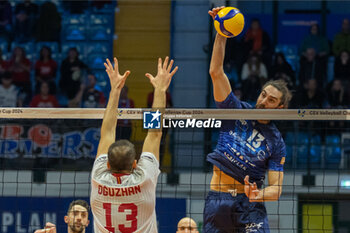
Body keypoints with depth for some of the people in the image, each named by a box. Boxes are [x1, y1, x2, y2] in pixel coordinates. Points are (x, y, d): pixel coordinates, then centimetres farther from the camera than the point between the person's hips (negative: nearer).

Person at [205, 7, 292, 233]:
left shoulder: (276, 143, 2)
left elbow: (276, 189, -2)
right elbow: (216, 72, -3)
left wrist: (257, 194, -25)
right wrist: (221, 35, -15)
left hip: (249, 204, -1)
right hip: (217, 199, 2)